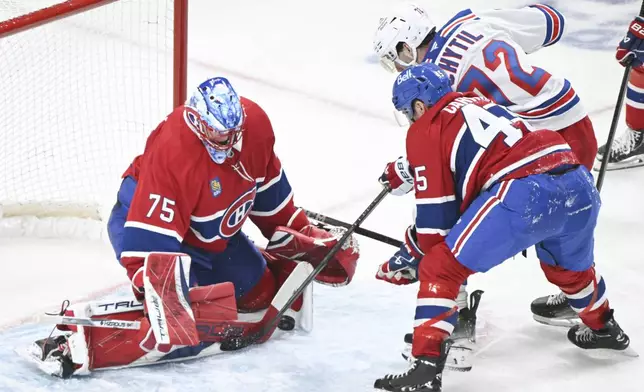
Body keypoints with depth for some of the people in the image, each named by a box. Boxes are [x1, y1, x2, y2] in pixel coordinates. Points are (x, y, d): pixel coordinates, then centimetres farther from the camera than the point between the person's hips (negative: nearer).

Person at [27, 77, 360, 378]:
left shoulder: (254, 123, -15)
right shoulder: (172, 152, -36)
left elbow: (267, 182, 5)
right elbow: (151, 235, -36)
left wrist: (299, 232, 11)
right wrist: (155, 286, -46)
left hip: (214, 233, 8)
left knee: (263, 290, 12)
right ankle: (80, 342, -25)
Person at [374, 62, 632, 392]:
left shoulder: (425, 129, 10)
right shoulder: (478, 104, 32)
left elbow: (435, 213, 8)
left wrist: (420, 254, 23)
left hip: (525, 196, -8)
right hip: (580, 185, 8)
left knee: (440, 269, 3)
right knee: (570, 265, 37)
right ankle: (603, 328, 58)